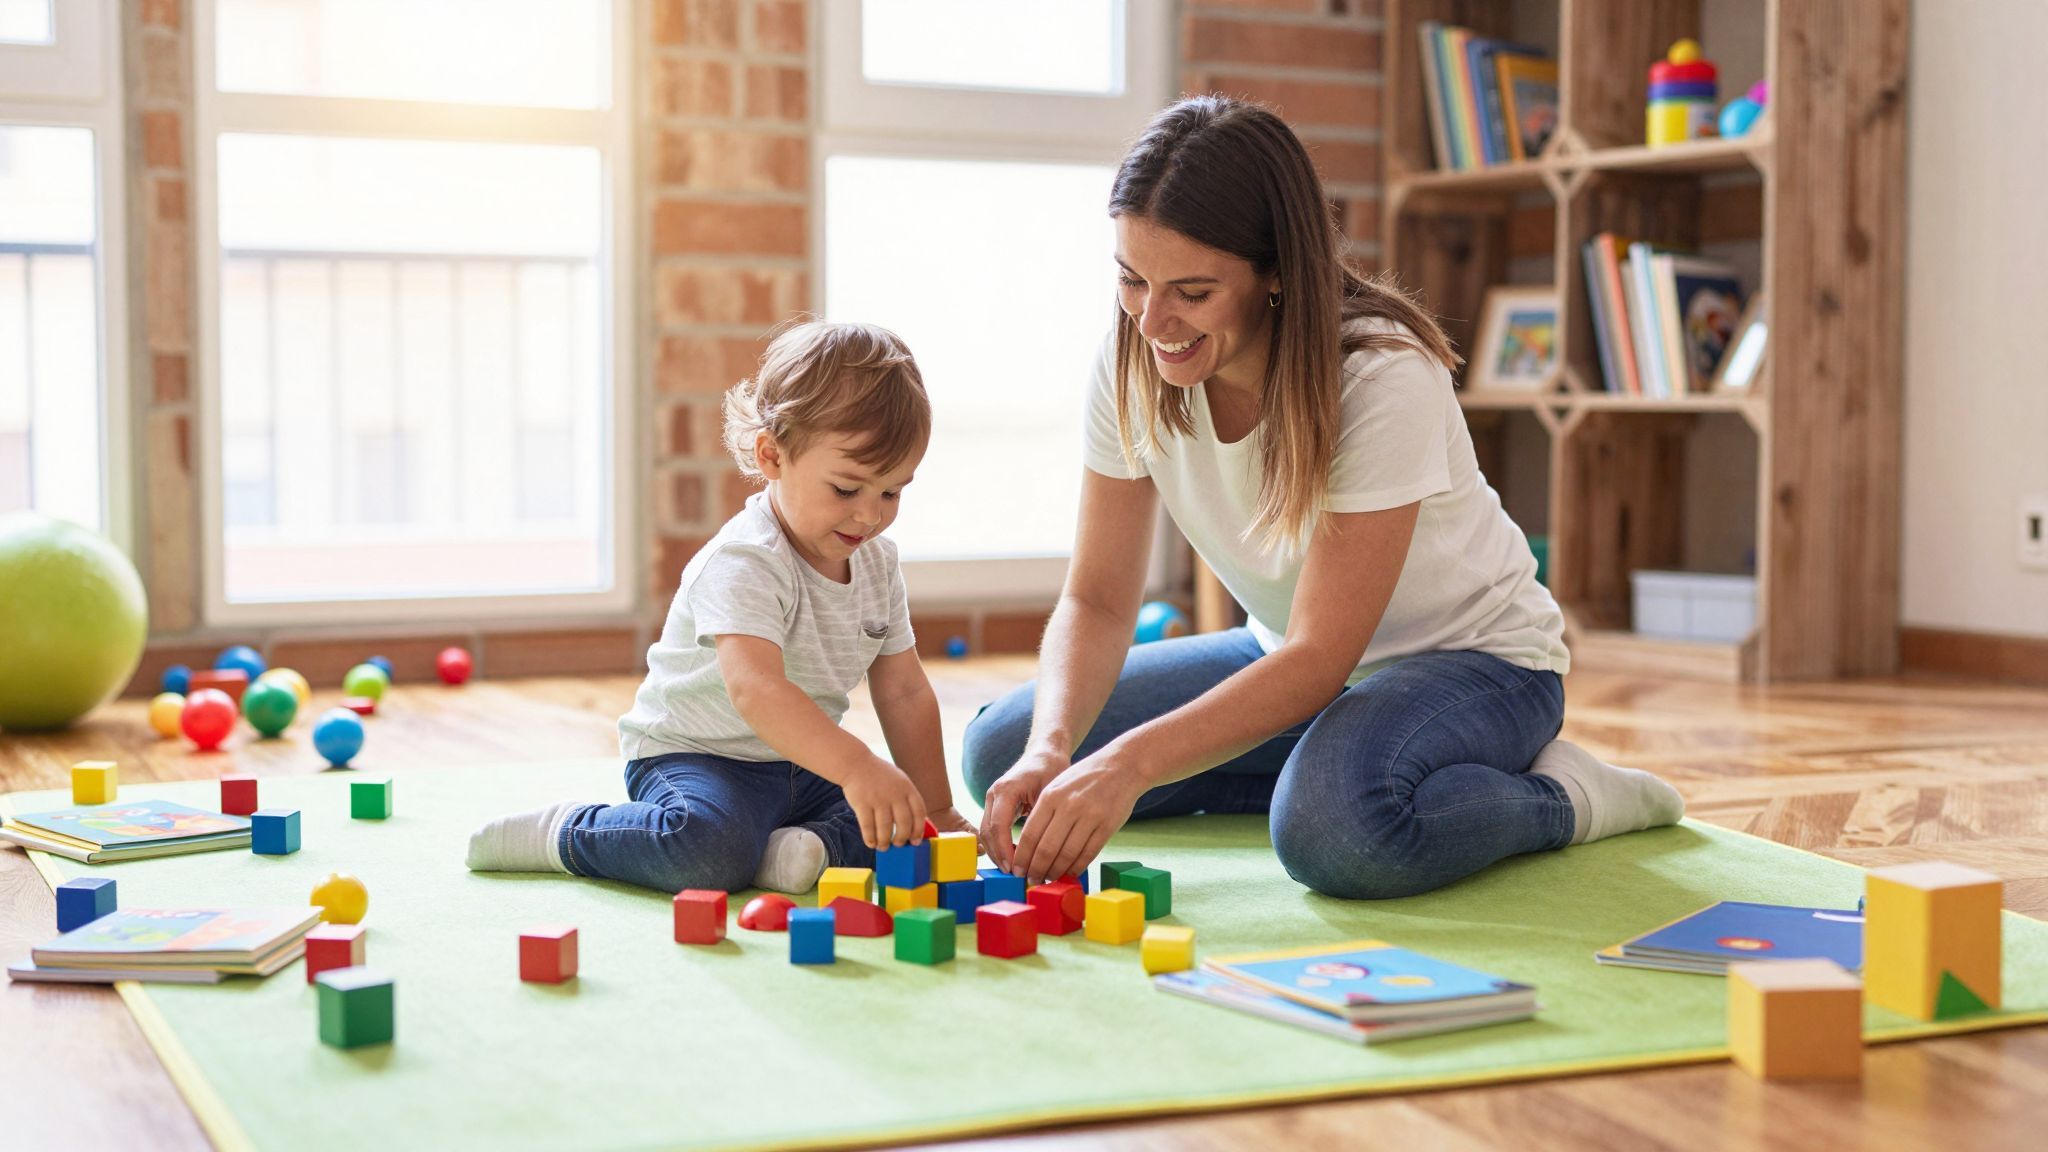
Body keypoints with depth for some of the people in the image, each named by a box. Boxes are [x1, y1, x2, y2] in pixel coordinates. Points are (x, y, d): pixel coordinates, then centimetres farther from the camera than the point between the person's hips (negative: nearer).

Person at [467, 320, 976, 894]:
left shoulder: (877, 561, 2)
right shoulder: (743, 564, -25)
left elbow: (905, 692, 9)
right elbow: (755, 688, -43)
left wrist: (937, 810, 6)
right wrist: (854, 767, -55)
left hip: (803, 765, 7)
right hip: (693, 754, -7)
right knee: (708, 847, -36)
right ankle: (567, 832, -12)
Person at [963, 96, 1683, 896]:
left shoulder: (1385, 379, -29)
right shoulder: (1131, 367, -13)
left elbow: (1319, 659, -31)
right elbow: (1097, 599, -10)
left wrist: (1130, 763, -43)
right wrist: (1052, 748, -31)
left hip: (1468, 659, -6)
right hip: (1292, 658, 7)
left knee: (1336, 827, -40)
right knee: (1003, 753, -8)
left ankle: (1563, 798, -10)